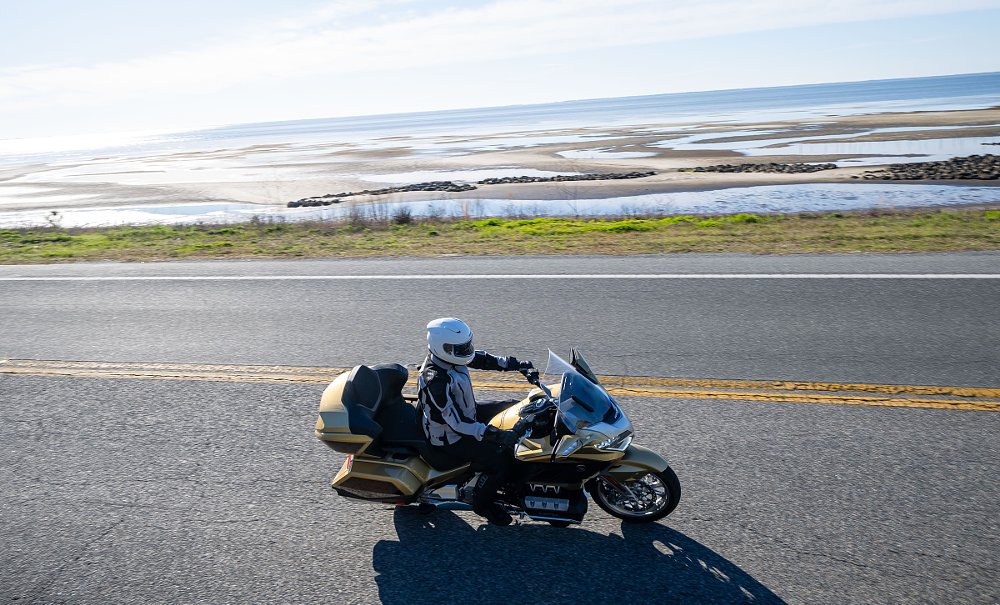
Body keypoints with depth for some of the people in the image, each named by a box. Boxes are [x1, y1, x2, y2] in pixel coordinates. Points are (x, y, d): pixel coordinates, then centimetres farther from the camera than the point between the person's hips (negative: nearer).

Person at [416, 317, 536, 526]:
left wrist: (520, 365, -4)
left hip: (467, 412, 9)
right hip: (449, 437, -9)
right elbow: (456, 423, -36)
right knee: (501, 460, -21)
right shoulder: (436, 381, -34)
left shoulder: (449, 355, -9)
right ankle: (483, 504, 8)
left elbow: (484, 359, 4)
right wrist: (497, 436, -41)